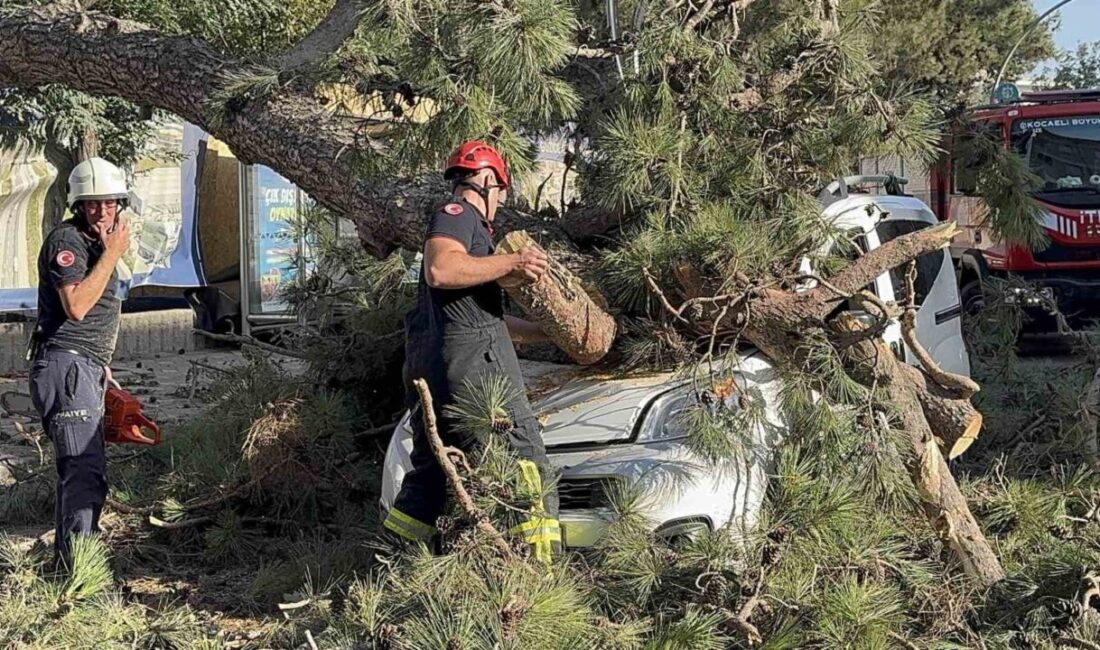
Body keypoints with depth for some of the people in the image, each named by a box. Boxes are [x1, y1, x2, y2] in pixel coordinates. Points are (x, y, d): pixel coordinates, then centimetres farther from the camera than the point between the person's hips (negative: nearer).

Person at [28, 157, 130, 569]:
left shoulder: (95, 243, 19)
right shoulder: (66, 240, -12)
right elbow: (76, 305, -25)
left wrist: (102, 366, 28)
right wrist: (112, 255, -20)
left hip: (86, 369, 10)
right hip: (66, 367, -10)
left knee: (80, 467, 15)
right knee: (86, 470, -18)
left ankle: (69, 556, 25)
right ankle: (74, 567, -21)